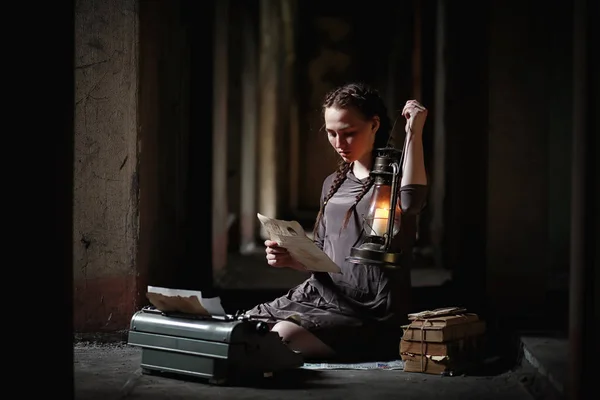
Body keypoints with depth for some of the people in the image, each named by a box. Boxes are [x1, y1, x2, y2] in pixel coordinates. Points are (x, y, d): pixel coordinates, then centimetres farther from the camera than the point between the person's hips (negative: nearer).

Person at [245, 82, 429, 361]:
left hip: (366, 314, -7)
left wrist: (414, 132, -24)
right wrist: (291, 259, 1)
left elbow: (410, 204, -31)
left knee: (282, 336, -30)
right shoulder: (333, 184, 19)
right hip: (319, 296, 7)